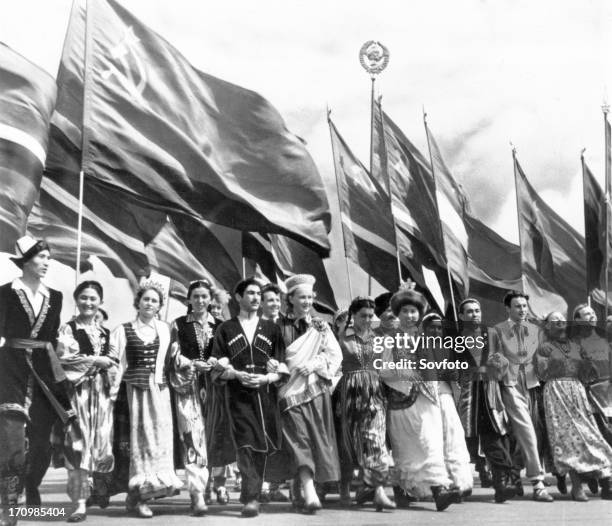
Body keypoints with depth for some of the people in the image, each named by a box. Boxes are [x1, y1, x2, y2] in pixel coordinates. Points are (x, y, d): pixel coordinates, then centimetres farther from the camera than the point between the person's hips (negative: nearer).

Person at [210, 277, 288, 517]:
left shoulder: (271, 328, 14)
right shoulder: (225, 329, 11)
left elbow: (281, 367, 9)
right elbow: (218, 366, 5)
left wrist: (266, 378, -9)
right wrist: (237, 374, -13)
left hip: (266, 393, 2)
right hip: (238, 394, -2)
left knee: (261, 445, 3)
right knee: (245, 443, -13)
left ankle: (251, 495, 14)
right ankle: (251, 498, -15)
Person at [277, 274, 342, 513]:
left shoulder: (320, 327, 12)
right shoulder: (280, 327, 6)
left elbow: (335, 354, 3)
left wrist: (314, 364, -11)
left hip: (316, 389, 3)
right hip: (290, 390, -3)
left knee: (316, 439, 1)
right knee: (299, 439, -13)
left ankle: (299, 489, 13)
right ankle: (309, 492, -22)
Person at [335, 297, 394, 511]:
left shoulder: (375, 337, 10)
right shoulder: (342, 337, -2)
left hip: (374, 391, 3)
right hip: (350, 391, -3)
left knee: (376, 437, -8)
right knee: (349, 439, 6)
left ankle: (379, 490, -13)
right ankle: (344, 487, 23)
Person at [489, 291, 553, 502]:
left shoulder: (536, 330, 14)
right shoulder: (497, 331, 3)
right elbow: (490, 359, 4)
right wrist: (497, 360, -16)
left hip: (532, 384, 5)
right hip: (511, 385, -4)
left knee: (539, 433, 4)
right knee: (526, 431, -16)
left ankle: (513, 474, 24)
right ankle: (537, 483, -15)